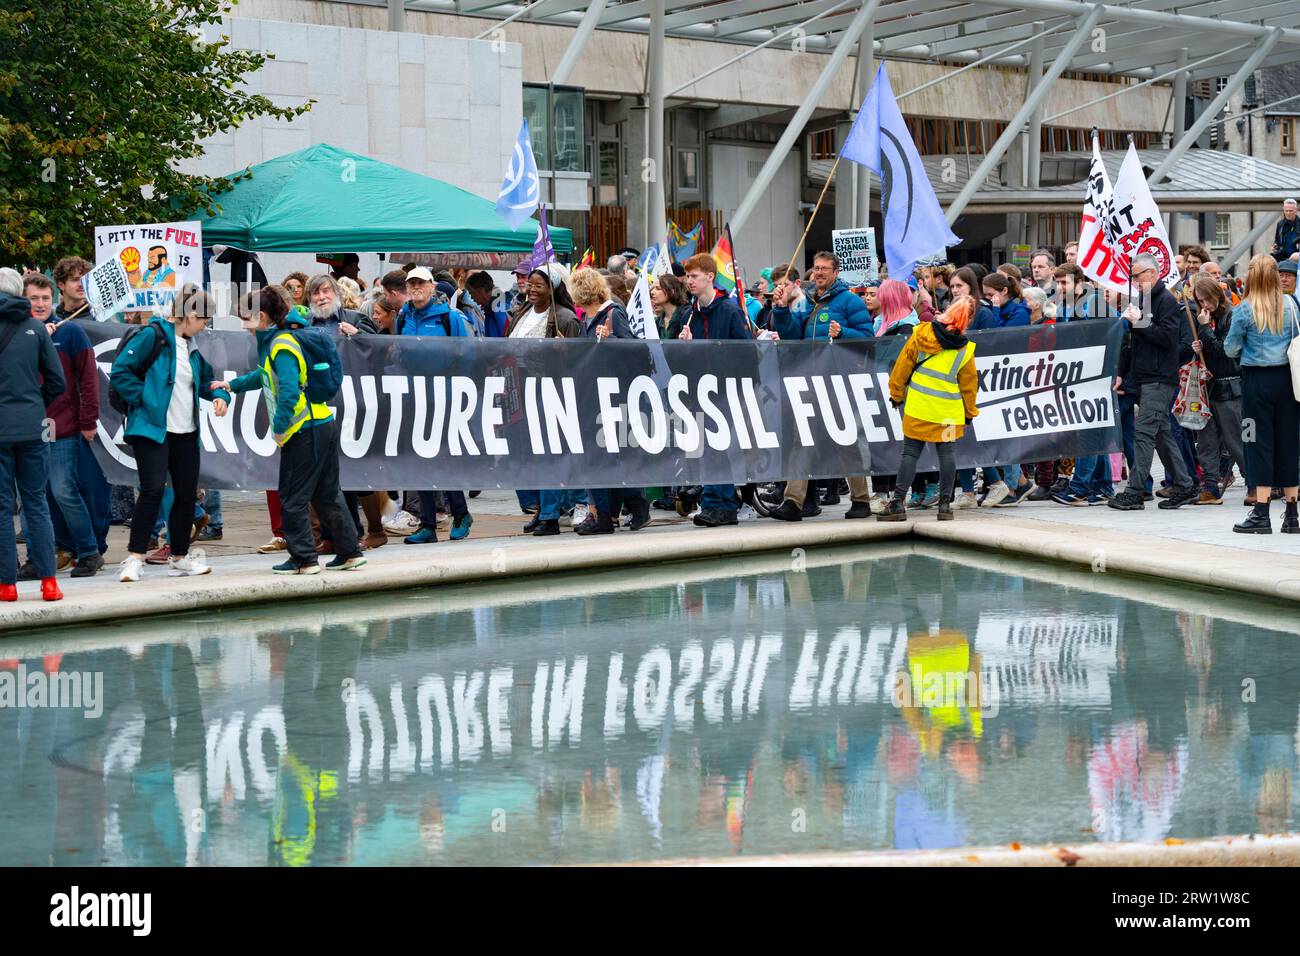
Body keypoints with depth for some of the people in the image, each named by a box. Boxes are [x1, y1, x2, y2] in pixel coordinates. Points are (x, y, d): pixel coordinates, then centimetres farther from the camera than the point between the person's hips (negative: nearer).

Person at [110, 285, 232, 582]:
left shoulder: (191, 346, 15)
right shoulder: (153, 336, -10)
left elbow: (205, 379, 25)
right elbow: (120, 371, -14)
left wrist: (219, 394, 5)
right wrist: (144, 399, -15)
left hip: (186, 433, 8)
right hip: (152, 429, -8)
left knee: (186, 495, 10)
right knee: (153, 490, -15)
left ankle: (179, 557, 23)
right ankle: (135, 557, -10)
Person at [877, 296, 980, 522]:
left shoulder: (921, 335, -3)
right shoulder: (965, 350, -2)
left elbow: (903, 365, 2)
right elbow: (969, 384, 7)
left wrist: (896, 394, 14)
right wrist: (970, 412, 20)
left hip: (917, 407, 0)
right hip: (948, 412, 0)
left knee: (910, 452, 4)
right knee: (947, 452, 9)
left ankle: (897, 502, -1)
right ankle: (945, 504, 8)